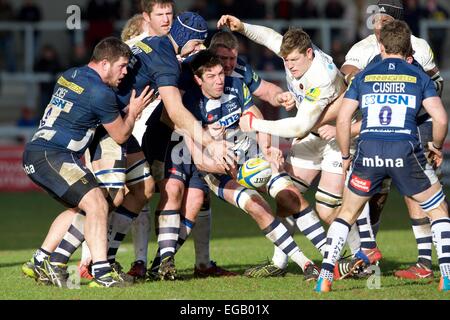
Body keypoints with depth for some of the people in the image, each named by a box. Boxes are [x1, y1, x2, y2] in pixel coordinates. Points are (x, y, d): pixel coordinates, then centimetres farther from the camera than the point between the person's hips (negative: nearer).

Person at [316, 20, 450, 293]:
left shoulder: (364, 77, 14)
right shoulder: (419, 77, 11)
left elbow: (342, 119, 6)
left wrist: (346, 156, 18)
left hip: (368, 153, 1)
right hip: (406, 152, -1)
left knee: (347, 214, 20)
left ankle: (325, 277, 11)